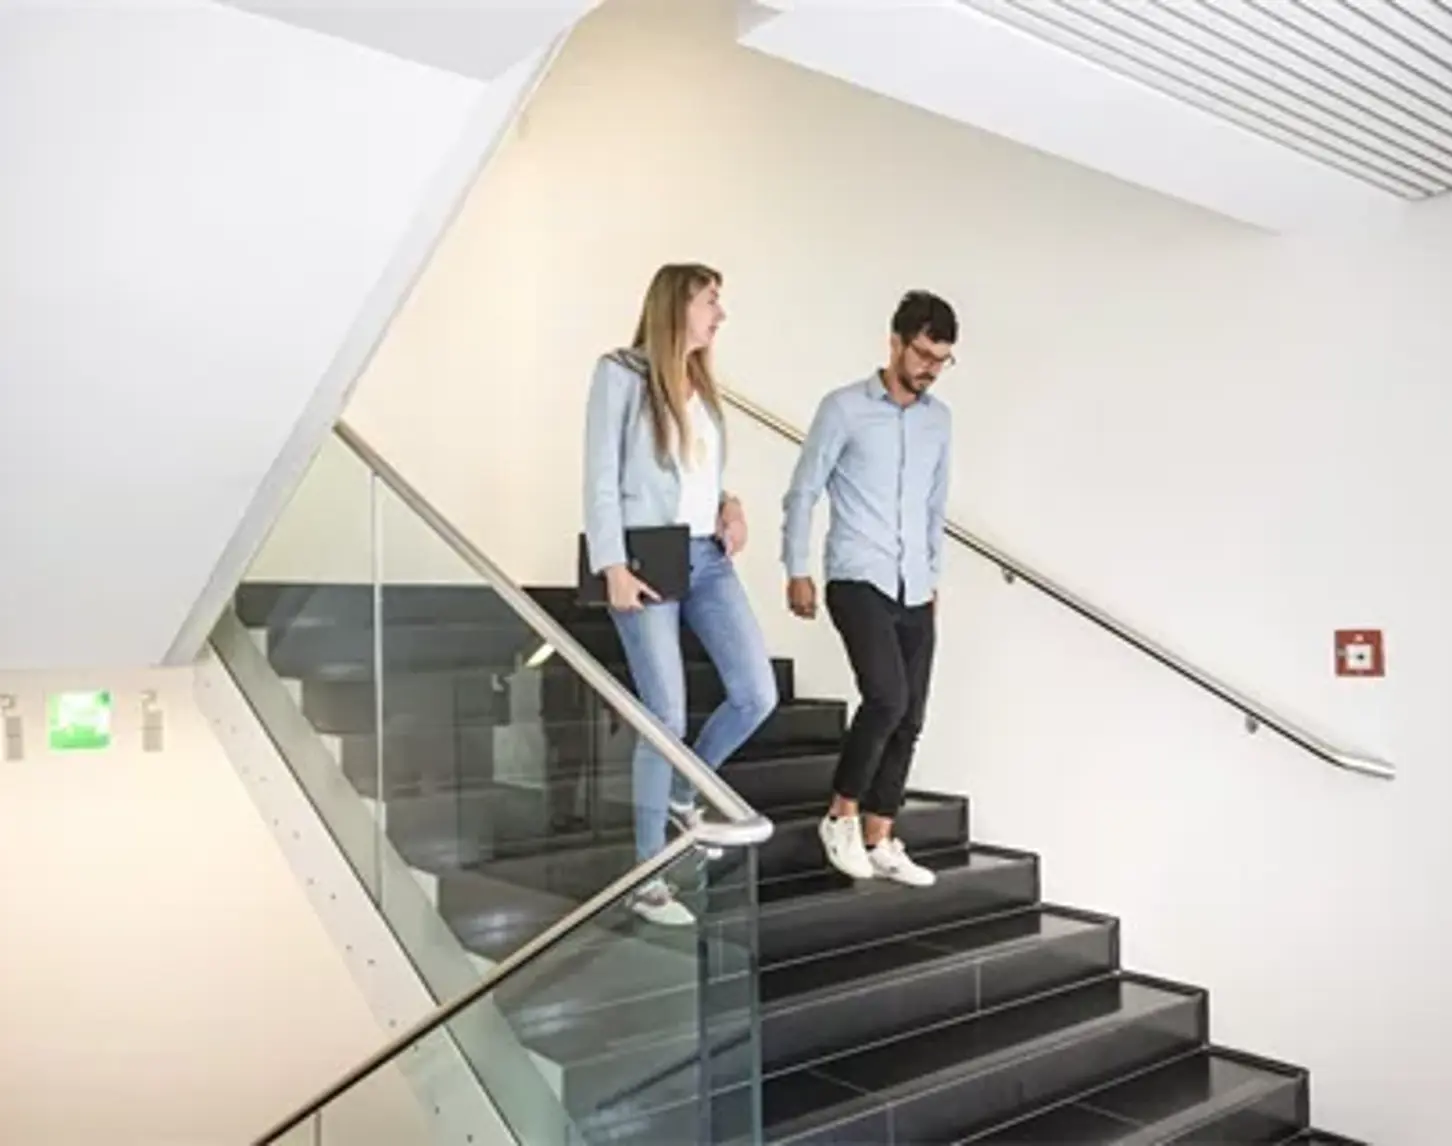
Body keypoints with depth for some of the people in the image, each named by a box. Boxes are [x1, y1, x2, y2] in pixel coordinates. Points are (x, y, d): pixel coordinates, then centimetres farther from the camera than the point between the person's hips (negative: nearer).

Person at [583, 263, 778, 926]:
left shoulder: (702, 383, 16)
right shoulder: (621, 375, -5)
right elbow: (600, 479, -9)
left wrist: (732, 506, 0)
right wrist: (614, 568, -16)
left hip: (708, 558, 7)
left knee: (758, 696, -2)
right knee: (666, 717, -5)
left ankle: (682, 794, 27)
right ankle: (647, 882, 10)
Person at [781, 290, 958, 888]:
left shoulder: (939, 419, 12)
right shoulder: (844, 408, -5)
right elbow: (802, 493, -2)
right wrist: (797, 570, -4)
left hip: (915, 591, 6)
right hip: (858, 582, -6)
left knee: (908, 719, 4)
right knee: (887, 698, -21)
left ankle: (879, 841, 16)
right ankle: (841, 815, 0)